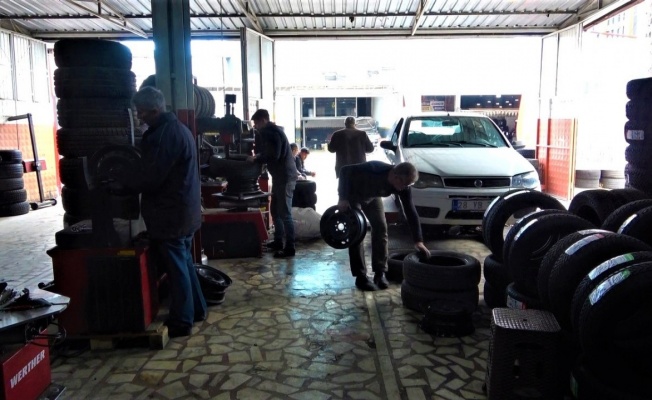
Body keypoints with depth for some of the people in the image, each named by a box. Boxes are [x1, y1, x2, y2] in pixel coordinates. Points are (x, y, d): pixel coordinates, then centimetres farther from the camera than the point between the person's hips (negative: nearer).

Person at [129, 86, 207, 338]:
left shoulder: (165, 134, -19)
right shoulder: (176, 128, 13)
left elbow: (151, 178, -21)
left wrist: (122, 181, -6)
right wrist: (131, 174, 13)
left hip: (170, 214, -10)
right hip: (182, 211, 10)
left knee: (175, 267, 0)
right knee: (184, 263, 19)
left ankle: (181, 321, 11)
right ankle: (196, 309, 31)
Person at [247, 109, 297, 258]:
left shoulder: (272, 132, -13)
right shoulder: (271, 131, 18)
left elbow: (274, 156, -22)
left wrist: (256, 159, -11)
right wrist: (258, 156, 5)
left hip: (285, 176, -11)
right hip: (279, 176, 11)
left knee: (284, 213, -8)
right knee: (275, 211, 16)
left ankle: (290, 247, -3)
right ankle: (278, 241, 26)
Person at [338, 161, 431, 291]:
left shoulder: (403, 186, -24)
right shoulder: (375, 170, -41)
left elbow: (410, 211, -19)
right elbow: (345, 171, -32)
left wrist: (418, 240, -23)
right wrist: (343, 198, -33)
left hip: (372, 196, 5)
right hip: (352, 195, -5)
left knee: (381, 227, -4)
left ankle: (380, 273, 5)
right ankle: (361, 276, -7)